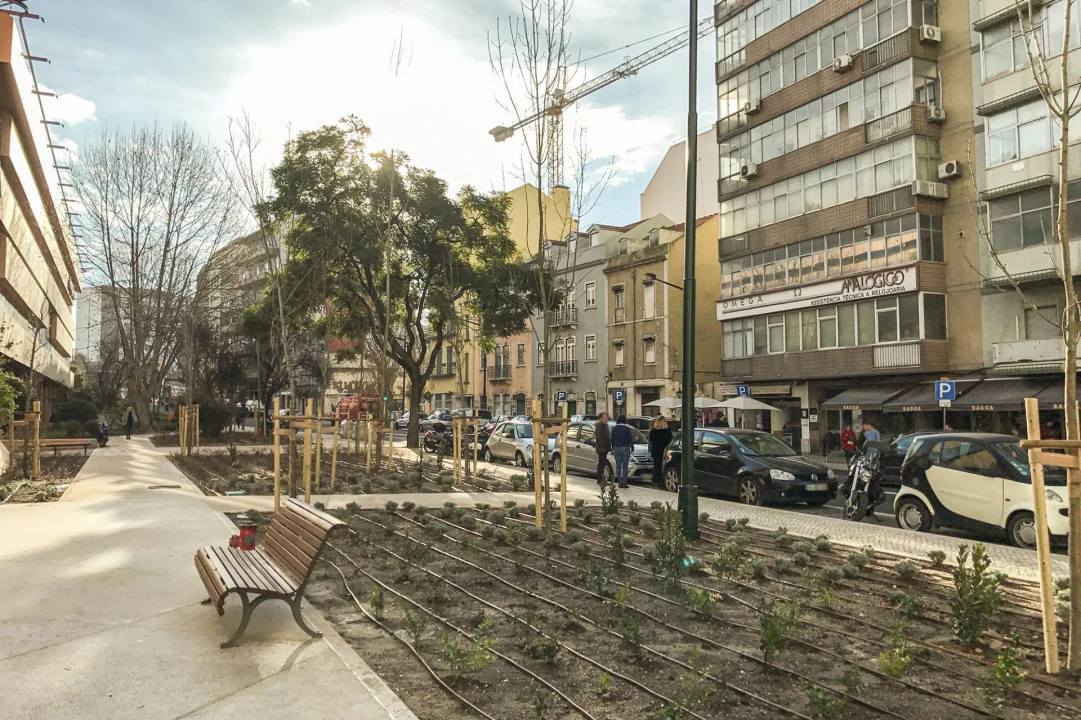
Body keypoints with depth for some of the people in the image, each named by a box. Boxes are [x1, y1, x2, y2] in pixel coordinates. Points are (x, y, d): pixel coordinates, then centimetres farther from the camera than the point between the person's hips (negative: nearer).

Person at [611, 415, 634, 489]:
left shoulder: (614, 429, 4)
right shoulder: (627, 429, -7)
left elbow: (612, 440, 10)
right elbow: (630, 439, -6)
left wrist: (612, 449, 18)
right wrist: (632, 448, 1)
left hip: (616, 448, 3)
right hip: (625, 448, -3)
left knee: (618, 466, 6)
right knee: (625, 466, 0)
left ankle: (620, 482, 4)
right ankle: (624, 483, -4)